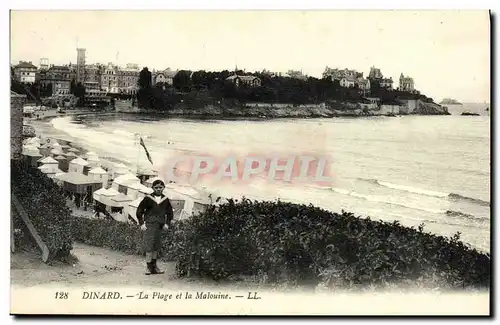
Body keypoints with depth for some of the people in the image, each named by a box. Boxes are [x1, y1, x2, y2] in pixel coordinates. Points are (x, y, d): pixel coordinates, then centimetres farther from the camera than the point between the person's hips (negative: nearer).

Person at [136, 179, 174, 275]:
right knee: (149, 246, -9)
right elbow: (139, 211, 3)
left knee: (157, 246, 9)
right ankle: (148, 266, -3)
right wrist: (141, 223, -3)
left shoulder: (165, 200, 7)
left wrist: (167, 223, 9)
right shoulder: (148, 199, -3)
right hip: (149, 225, -4)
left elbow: (170, 212, 19)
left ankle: (154, 266, 19)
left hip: (160, 226, 4)